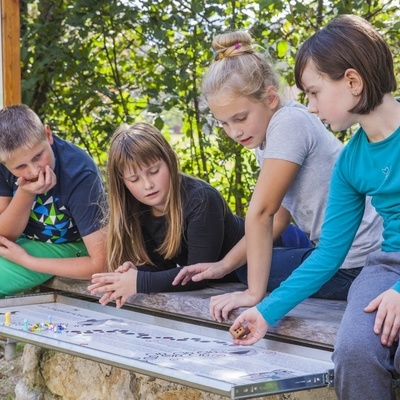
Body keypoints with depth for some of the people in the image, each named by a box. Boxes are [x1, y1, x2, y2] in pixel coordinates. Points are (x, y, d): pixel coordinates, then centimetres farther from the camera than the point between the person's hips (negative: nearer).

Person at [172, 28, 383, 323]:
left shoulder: (288, 122, -20)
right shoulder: (265, 137, 8)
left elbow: (261, 213, -20)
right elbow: (277, 218, 11)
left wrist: (255, 293, -18)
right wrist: (224, 265, 4)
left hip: (359, 265, -9)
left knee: (255, 269, 1)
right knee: (247, 264, 20)